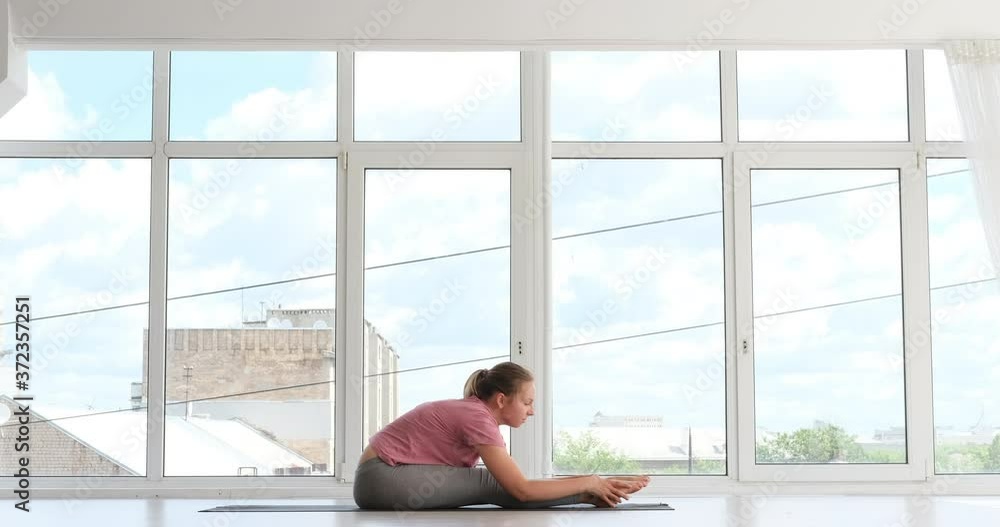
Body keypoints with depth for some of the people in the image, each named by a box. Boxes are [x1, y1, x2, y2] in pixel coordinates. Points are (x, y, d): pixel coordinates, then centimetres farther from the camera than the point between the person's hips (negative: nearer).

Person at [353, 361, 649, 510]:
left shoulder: (477, 414, 10)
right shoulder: (478, 418, -19)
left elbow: (516, 484, 10)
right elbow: (523, 490, -25)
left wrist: (590, 488, 4)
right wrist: (589, 483, -17)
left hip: (390, 479, 10)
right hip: (381, 478, -10)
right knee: (490, 483, -14)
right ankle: (601, 495, -10)